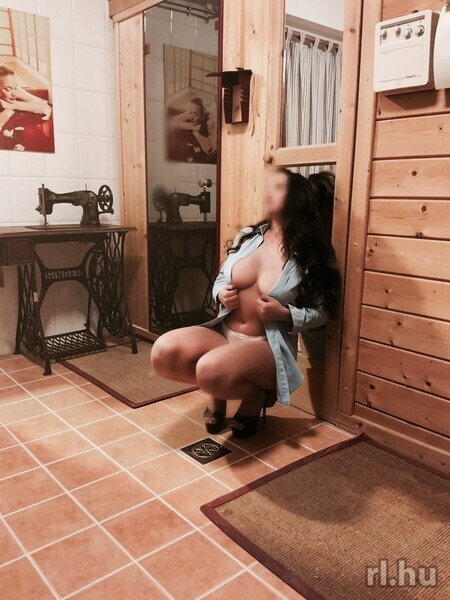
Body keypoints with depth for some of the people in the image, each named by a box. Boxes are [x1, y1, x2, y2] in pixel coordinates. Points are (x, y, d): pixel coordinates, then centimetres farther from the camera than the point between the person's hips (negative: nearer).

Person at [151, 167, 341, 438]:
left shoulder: (308, 254, -8)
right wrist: (222, 295, -9)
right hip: (224, 332, 5)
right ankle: (218, 392, 7)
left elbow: (322, 312, -2)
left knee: (211, 371, -36)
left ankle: (255, 395, 0)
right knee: (164, 351, -22)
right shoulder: (249, 235, 5)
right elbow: (221, 280, 15)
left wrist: (285, 314, -20)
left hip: (268, 346, -5)